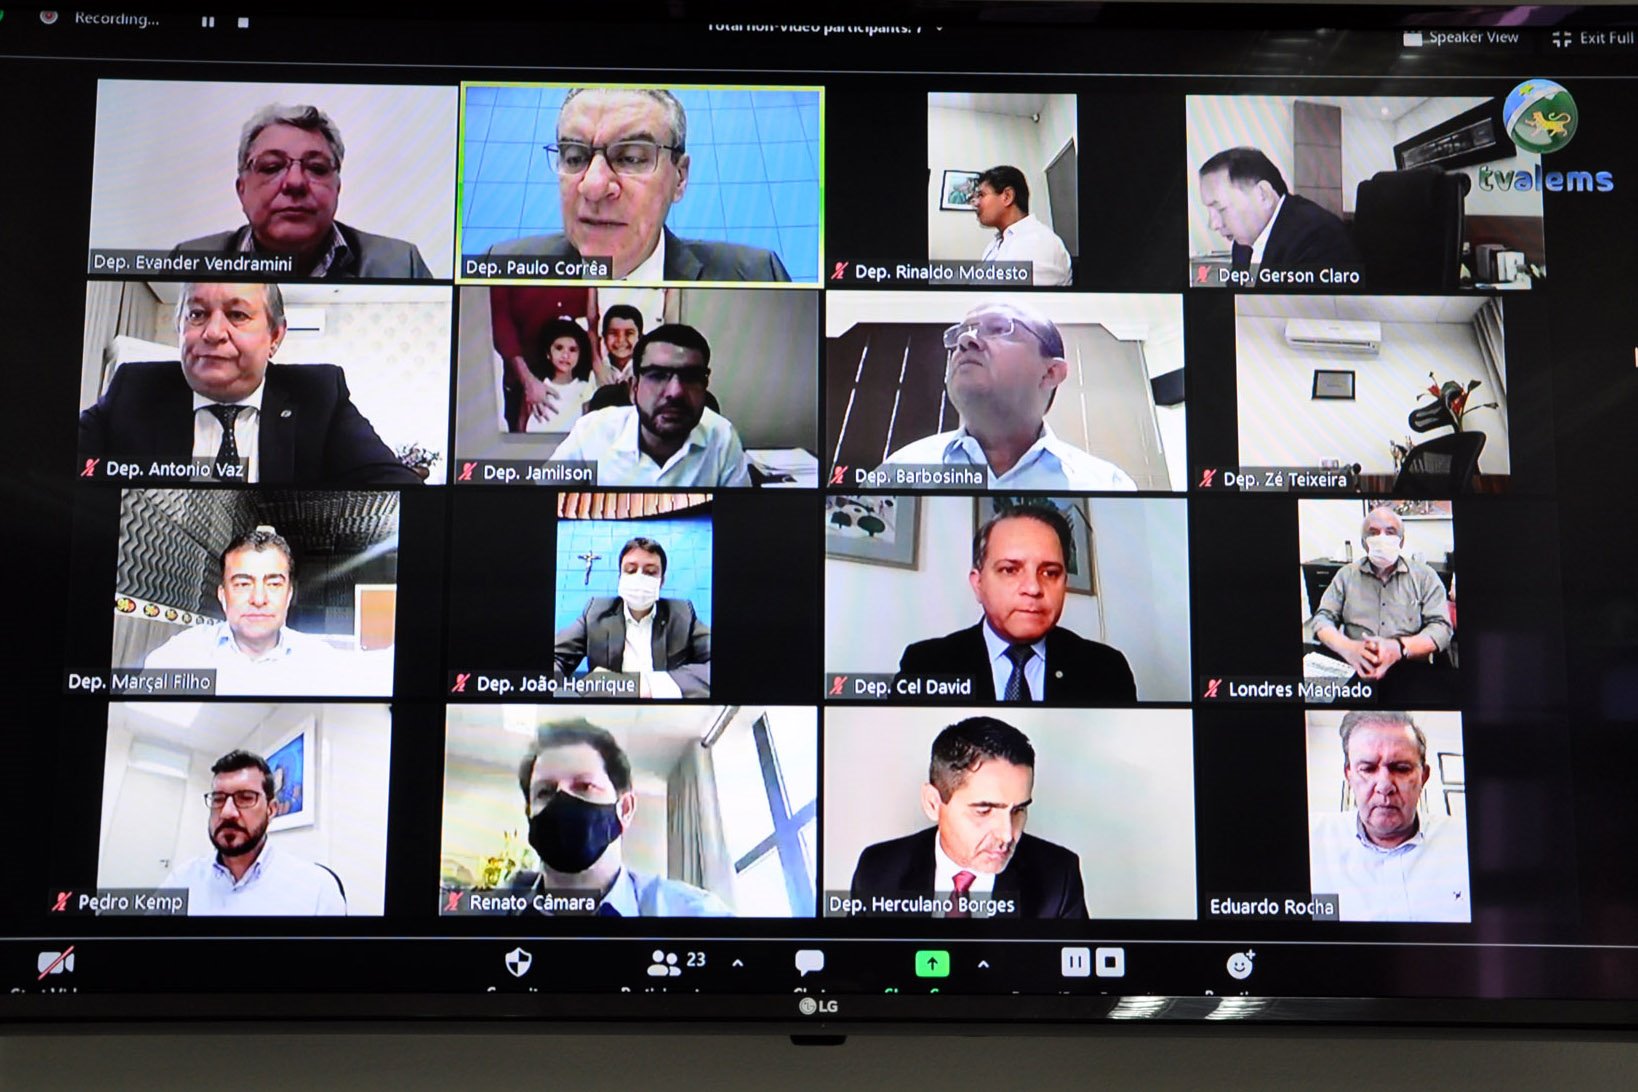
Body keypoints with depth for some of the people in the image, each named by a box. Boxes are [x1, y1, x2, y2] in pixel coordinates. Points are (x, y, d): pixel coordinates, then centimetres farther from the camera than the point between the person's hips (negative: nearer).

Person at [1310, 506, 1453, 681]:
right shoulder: (1346, 575, 13)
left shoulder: (1425, 576, 9)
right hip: (1354, 671, 1)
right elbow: (1323, 619, 8)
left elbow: (1441, 627, 1)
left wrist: (1398, 648, -19)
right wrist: (1347, 647, -15)